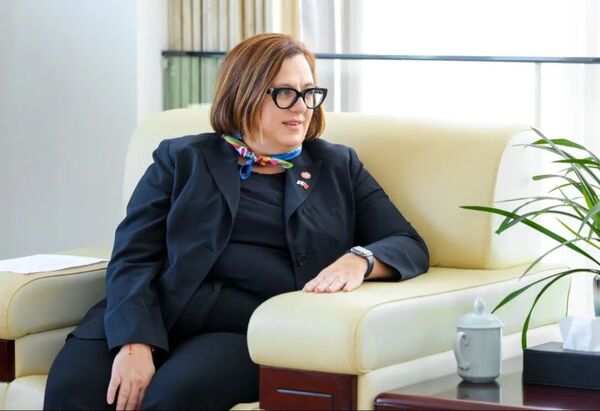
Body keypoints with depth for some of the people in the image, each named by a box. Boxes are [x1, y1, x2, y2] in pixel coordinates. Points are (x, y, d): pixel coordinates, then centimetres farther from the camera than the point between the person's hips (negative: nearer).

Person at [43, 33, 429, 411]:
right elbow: (134, 256, 4)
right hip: (162, 313, 0)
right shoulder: (183, 159, 16)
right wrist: (134, 342, -17)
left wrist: (360, 259, -11)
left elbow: (410, 246, 15)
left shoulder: (338, 166, 22)